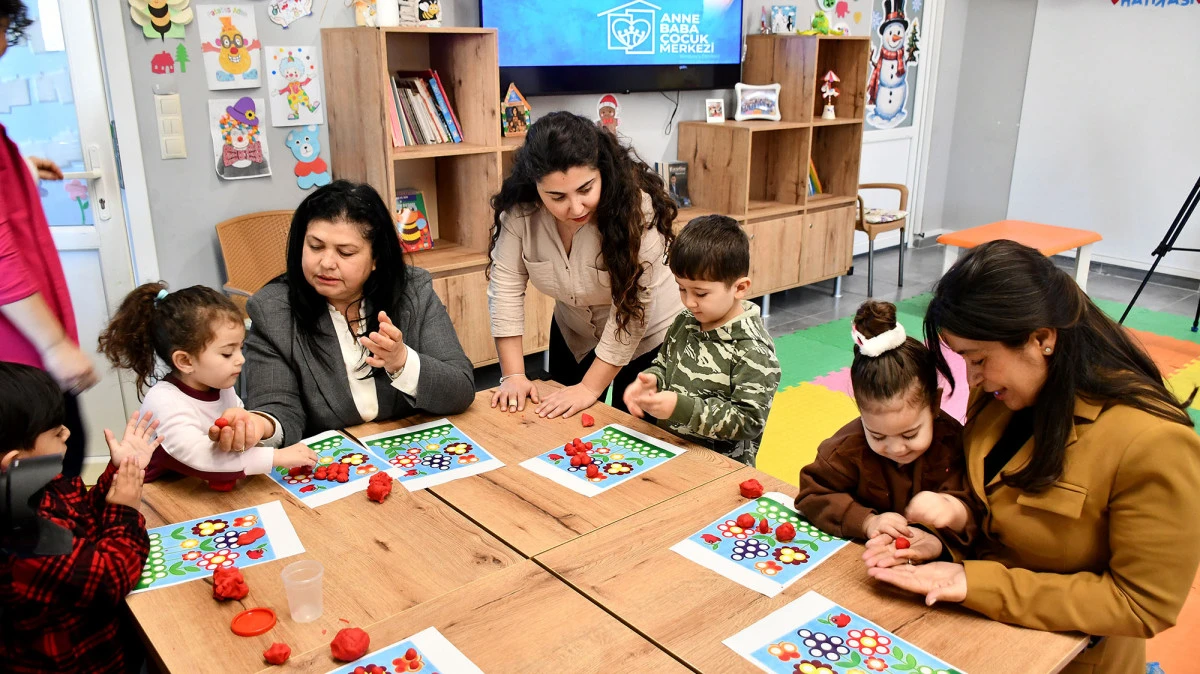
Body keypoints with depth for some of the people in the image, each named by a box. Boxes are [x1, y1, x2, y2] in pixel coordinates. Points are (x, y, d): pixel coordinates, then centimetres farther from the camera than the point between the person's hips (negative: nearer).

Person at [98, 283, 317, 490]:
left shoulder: (222, 389, 3)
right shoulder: (163, 402, -16)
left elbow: (276, 436, 4)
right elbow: (199, 455, -30)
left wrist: (260, 425, -17)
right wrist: (277, 456, -28)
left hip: (216, 496, 6)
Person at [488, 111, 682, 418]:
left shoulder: (637, 206, -31)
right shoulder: (519, 208, -22)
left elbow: (631, 309, -28)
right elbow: (505, 286, -17)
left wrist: (590, 388, -24)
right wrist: (513, 375, -19)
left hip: (648, 338, -3)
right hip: (573, 335, 4)